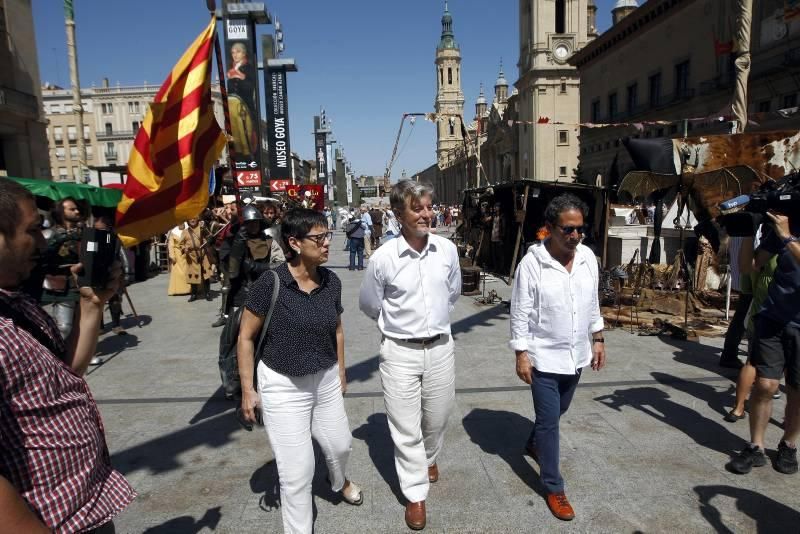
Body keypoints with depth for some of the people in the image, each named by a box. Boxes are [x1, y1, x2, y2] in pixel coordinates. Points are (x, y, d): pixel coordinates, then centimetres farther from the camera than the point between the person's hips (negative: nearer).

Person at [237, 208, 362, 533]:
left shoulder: (331, 282, -6)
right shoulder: (271, 283, -20)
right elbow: (246, 338, -11)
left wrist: (341, 372, 16)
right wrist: (247, 390, -10)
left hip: (325, 380, 5)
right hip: (283, 386, -5)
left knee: (340, 445, 24)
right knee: (297, 470, 2)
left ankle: (339, 481, 60)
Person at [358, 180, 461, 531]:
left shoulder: (448, 249, -6)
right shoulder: (383, 258, -15)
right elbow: (368, 304, 1)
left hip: (441, 347, 3)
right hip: (400, 352, -3)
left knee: (437, 418, 20)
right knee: (405, 429, 6)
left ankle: (429, 458, 51)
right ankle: (415, 494, 26)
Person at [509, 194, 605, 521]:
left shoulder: (587, 257, -1)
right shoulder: (532, 262, -18)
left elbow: (593, 303, 10)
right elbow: (520, 312, -14)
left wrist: (597, 339, 10)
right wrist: (521, 354, -14)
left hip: (576, 355, 6)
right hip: (544, 357, -6)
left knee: (558, 411, 24)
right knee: (549, 421, 3)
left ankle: (533, 444, 52)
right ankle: (554, 488, 19)